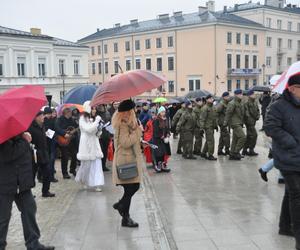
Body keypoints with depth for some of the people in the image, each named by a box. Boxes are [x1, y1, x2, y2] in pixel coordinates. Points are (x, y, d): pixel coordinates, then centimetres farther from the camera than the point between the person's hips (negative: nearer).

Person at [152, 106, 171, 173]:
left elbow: (168, 129, 9)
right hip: (157, 140, -6)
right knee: (159, 153, -7)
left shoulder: (166, 120, 9)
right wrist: (163, 138, -13)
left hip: (165, 139, 6)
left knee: (165, 152, 3)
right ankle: (157, 165, 3)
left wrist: (167, 137, -7)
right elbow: (156, 132, -13)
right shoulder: (156, 121, -11)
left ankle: (163, 165, 13)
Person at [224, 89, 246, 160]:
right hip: (235, 123, -9)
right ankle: (236, 152, -7)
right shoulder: (232, 103, -13)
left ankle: (232, 155, 17)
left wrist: (242, 123, 19)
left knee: (235, 139, 11)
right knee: (242, 137, -16)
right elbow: (228, 113, -16)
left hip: (239, 123, 9)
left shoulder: (240, 103, 16)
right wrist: (226, 123, -18)